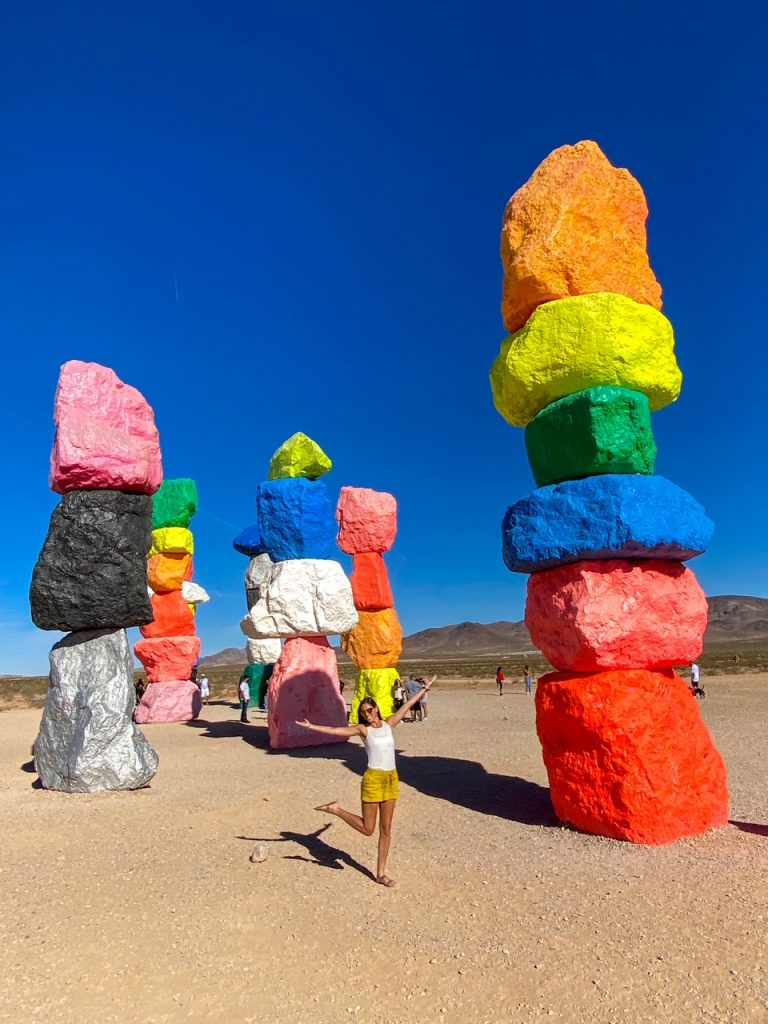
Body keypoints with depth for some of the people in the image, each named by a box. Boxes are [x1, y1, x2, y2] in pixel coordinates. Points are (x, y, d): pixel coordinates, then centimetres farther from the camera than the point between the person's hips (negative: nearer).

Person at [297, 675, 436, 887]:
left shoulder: (389, 724, 4)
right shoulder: (363, 729, -6)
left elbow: (408, 705, 9)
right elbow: (336, 730, -14)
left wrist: (425, 687, 15)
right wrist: (312, 727, -23)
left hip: (392, 779, 4)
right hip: (373, 779, -4)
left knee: (386, 829, 11)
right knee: (368, 828, 3)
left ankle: (381, 873, 23)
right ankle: (335, 809, 21)